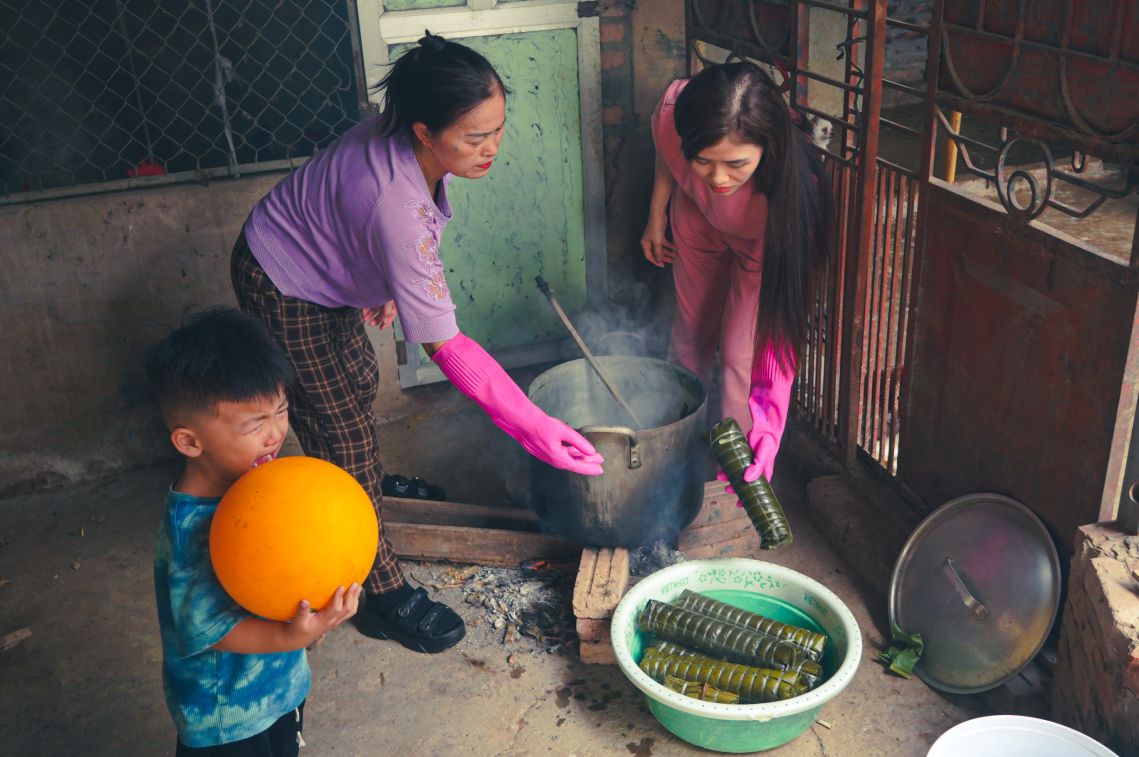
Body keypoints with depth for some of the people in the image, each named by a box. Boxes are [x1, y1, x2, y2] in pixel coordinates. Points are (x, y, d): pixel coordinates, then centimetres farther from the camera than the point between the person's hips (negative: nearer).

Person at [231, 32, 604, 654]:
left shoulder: (400, 140, -17)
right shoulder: (396, 206, -42)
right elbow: (444, 345, -39)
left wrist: (383, 286, 11)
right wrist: (534, 427, -39)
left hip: (319, 269, 8)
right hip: (284, 295, -8)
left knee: (360, 383, 27)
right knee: (342, 433, 0)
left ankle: (364, 483, 57)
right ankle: (383, 597, 15)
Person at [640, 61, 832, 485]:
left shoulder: (794, 183, -45)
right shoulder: (672, 113, -38)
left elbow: (785, 306, -45)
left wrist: (770, 417, -53)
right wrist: (656, 216, 4)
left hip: (764, 239, -3)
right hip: (698, 218, 3)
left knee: (740, 353, -9)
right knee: (691, 330, 17)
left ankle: (739, 475, 13)